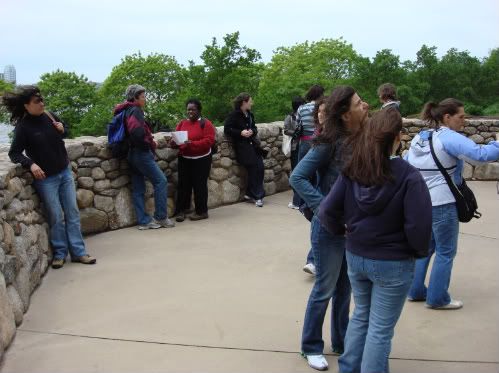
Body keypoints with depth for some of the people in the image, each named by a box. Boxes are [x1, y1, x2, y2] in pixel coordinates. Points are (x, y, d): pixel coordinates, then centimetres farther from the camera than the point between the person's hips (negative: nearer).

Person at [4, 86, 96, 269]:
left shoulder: (49, 115, -1)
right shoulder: (23, 126, -14)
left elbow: (65, 131, 17)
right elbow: (14, 153, -9)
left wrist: (62, 130, -5)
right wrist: (31, 164, -25)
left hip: (65, 172, 5)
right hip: (45, 178, -5)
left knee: (72, 213, 8)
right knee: (56, 217, 3)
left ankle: (78, 252, 16)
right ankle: (60, 253, 21)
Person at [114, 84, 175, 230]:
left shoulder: (126, 111, 15)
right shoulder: (135, 110, -14)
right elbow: (137, 131, -28)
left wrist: (149, 142, 11)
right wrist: (151, 143, -11)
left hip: (133, 154, 10)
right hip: (141, 153, -10)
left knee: (138, 189, 9)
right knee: (161, 181, -3)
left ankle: (144, 221, 13)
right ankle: (161, 217, 1)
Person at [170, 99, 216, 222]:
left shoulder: (205, 123, -5)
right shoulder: (182, 123, 9)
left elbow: (209, 140, -16)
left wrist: (192, 144, -27)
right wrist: (174, 143, -16)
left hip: (201, 159, -4)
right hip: (184, 159, 4)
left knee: (199, 185, -1)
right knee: (183, 184, 2)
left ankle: (201, 211, 8)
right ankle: (181, 210, 8)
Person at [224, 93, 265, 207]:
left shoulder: (249, 114, 13)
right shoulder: (234, 115, -8)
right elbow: (227, 130, -10)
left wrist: (252, 131, -4)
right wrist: (240, 132, -20)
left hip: (253, 144, 7)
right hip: (242, 146, -7)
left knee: (260, 168, 0)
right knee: (253, 169, -8)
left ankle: (250, 194, 13)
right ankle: (257, 196, 3)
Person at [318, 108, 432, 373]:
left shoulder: (352, 171, -6)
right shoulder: (408, 175, -19)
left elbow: (327, 211, -8)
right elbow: (418, 225, -21)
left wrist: (341, 230, 11)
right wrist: (420, 251, -1)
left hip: (355, 257, 5)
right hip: (393, 263, -5)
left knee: (361, 316, 24)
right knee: (381, 328, 9)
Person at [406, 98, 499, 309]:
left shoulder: (418, 138, 9)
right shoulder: (449, 138, -15)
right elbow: (480, 154, -26)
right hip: (442, 204, -8)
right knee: (446, 252, 6)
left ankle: (416, 291, 26)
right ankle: (437, 298, 14)